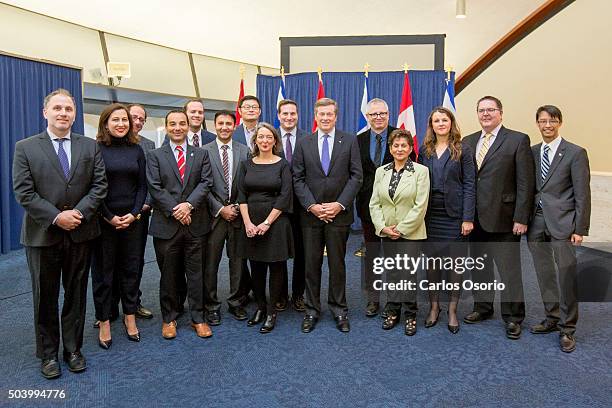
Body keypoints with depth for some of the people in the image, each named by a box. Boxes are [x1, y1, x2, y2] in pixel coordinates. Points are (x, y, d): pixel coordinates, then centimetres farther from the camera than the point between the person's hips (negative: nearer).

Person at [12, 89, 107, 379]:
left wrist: (79, 212, -15)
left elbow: (99, 185, -1)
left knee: (76, 294, 12)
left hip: (81, 233, 2)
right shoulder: (25, 148, -1)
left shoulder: (90, 146, 4)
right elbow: (23, 192, -7)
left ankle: (73, 349, 27)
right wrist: (56, 217, -16)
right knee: (45, 297, 11)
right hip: (43, 234, -1)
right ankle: (48, 354, 27)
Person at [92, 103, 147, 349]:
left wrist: (133, 214, -6)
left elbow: (142, 185, 5)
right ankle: (104, 323, 19)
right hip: (103, 220, -3)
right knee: (103, 271, 6)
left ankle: (130, 317, 24)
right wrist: (109, 217, -10)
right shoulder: (95, 149, -5)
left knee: (131, 269, 10)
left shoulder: (136, 150, 6)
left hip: (131, 219, 3)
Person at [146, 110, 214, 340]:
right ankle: (169, 318, 23)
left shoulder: (201, 154, 10)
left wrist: (189, 204, -15)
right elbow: (155, 188, -4)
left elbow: (206, 183, -1)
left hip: (195, 224, 1)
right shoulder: (155, 156, 6)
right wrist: (175, 211, -13)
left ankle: (198, 318, 18)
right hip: (166, 224, -1)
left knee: (195, 273, 7)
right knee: (168, 274, 9)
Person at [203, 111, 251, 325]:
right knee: (210, 263, 4)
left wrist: (237, 206, -5)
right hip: (214, 215, -2)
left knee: (238, 261, 10)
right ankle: (211, 305, 18)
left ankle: (236, 303, 25)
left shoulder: (244, 151, 7)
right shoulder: (204, 151, 1)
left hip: (238, 213, 2)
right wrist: (220, 209, -9)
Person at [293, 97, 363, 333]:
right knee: (311, 264, 7)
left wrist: (340, 204, -11)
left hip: (339, 213, -1)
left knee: (337, 263, 8)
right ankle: (312, 310, 20)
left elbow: (356, 176, -2)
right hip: (311, 213, 1)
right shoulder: (303, 143, 7)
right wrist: (311, 205, -10)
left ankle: (339, 310, 22)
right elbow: (298, 179, 2)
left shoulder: (349, 141, 3)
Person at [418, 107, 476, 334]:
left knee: (455, 261, 3)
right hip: (430, 214, 3)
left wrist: (468, 218, -11)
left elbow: (469, 184, -4)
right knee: (432, 260, 7)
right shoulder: (425, 150, 8)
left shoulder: (462, 149, -1)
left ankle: (452, 310, 17)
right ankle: (434, 306, 22)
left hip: (454, 213, -3)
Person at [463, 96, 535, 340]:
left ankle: (513, 317, 20)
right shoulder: (468, 142, 10)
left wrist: (521, 218, -12)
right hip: (475, 219, 5)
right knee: (479, 267, 16)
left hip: (503, 219, -5)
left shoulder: (518, 140, -4)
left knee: (509, 270, 5)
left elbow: (525, 183, -8)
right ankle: (483, 308, 33)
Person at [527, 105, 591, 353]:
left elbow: (582, 195, -4)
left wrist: (580, 229, -8)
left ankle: (567, 329, 14)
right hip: (536, 222, 4)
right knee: (544, 275, 13)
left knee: (567, 275, 0)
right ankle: (552, 318, 29)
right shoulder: (531, 153, 10)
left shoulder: (575, 153, -2)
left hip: (562, 222, -4)